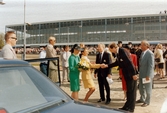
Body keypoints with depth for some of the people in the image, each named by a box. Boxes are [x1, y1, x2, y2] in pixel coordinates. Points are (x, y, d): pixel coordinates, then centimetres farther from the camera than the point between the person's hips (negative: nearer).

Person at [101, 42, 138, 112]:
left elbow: (130, 63, -25)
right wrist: (107, 66, 13)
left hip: (131, 74, -9)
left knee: (131, 91, 3)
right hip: (126, 74, 9)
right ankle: (127, 106, 28)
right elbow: (117, 63, 18)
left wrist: (134, 74, -25)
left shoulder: (123, 51, -22)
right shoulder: (118, 53, 6)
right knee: (128, 91, 17)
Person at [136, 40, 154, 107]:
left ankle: (147, 102, 22)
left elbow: (151, 65, -21)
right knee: (141, 88, 20)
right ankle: (142, 99, 37)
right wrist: (140, 72, 12)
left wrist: (148, 75, -22)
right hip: (141, 74, 8)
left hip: (147, 75, -8)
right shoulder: (142, 53, 7)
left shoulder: (150, 53, -19)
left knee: (148, 89, 8)